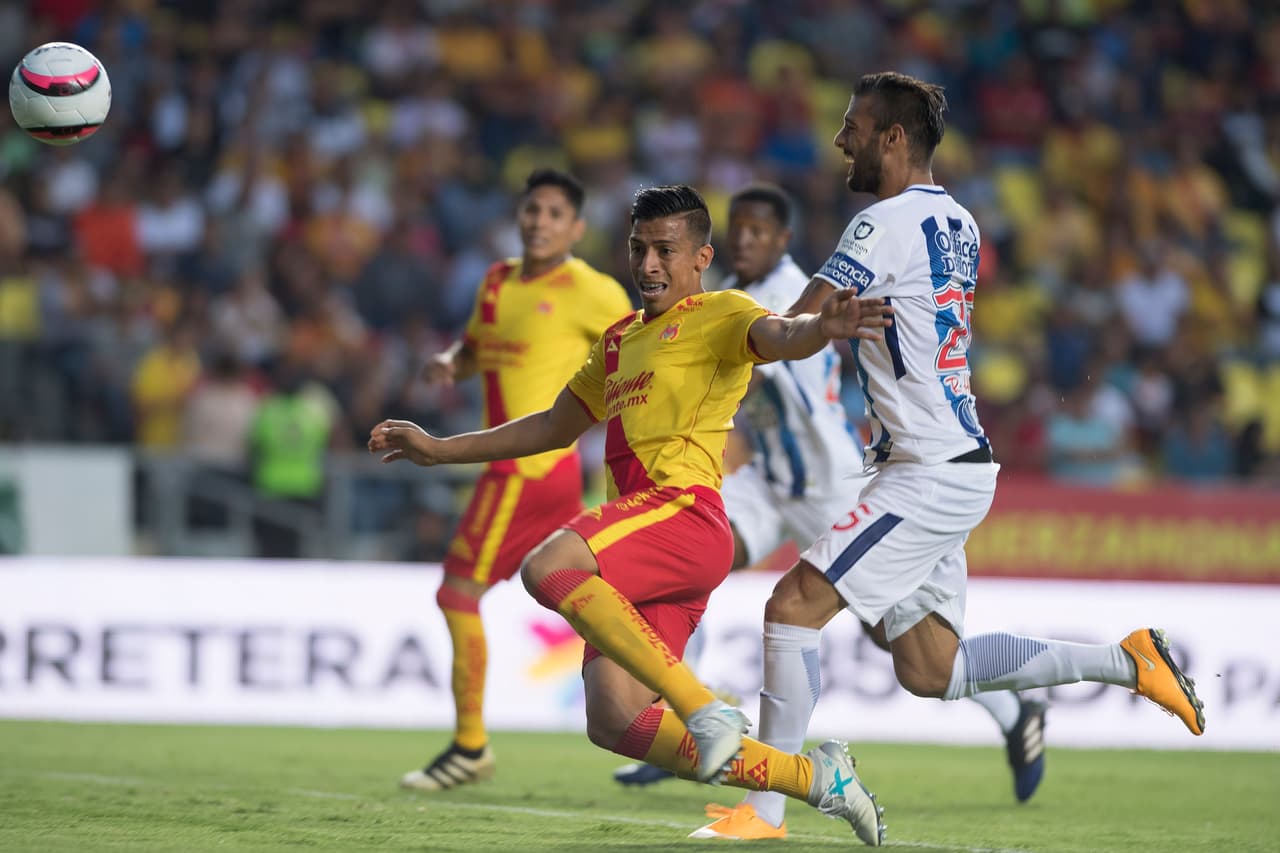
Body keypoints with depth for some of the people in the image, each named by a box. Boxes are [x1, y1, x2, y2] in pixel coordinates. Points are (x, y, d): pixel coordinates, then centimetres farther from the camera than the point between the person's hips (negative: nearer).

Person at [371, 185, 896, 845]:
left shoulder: (718, 315, 4)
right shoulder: (619, 340, 28)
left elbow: (777, 336, -19)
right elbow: (556, 426, 39)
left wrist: (820, 328, -43)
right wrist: (438, 450, 38)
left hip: (683, 511, -8)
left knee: (549, 568, -32)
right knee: (613, 723, -5)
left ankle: (705, 711, -28)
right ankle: (815, 778, 4)